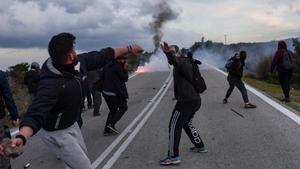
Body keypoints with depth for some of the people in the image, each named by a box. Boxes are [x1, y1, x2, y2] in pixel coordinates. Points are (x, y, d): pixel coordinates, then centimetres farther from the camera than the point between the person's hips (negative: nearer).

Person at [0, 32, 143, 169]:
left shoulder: (79, 62, -14)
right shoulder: (50, 84, -37)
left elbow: (102, 56, -1)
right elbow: (35, 114, -44)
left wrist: (129, 49, 8)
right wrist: (21, 137, -63)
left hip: (71, 124, 8)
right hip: (56, 132, -8)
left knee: (82, 156, 27)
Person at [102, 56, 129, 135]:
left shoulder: (107, 66, 11)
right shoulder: (118, 67, -15)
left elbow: (103, 78, 16)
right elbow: (125, 78, -9)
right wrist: (125, 69, -1)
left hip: (106, 92, 8)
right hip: (115, 93, -8)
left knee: (113, 110, 19)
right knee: (123, 107, 12)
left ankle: (107, 130, 16)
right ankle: (111, 124, -1)